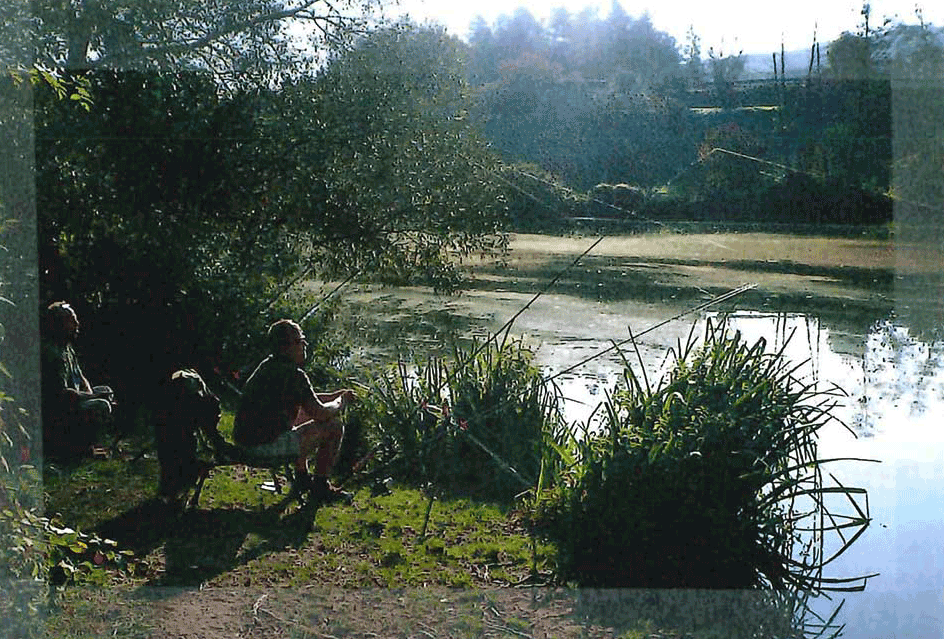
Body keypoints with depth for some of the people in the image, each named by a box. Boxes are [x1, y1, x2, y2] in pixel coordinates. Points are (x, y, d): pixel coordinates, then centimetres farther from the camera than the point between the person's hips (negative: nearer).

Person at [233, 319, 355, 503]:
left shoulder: (268, 365, 12)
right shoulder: (294, 375, -18)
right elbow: (320, 413, -16)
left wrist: (335, 395, 20)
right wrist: (340, 403, 5)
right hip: (267, 445, -10)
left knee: (304, 414, 33)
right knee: (334, 427, -3)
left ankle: (301, 476, 38)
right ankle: (320, 486, 10)